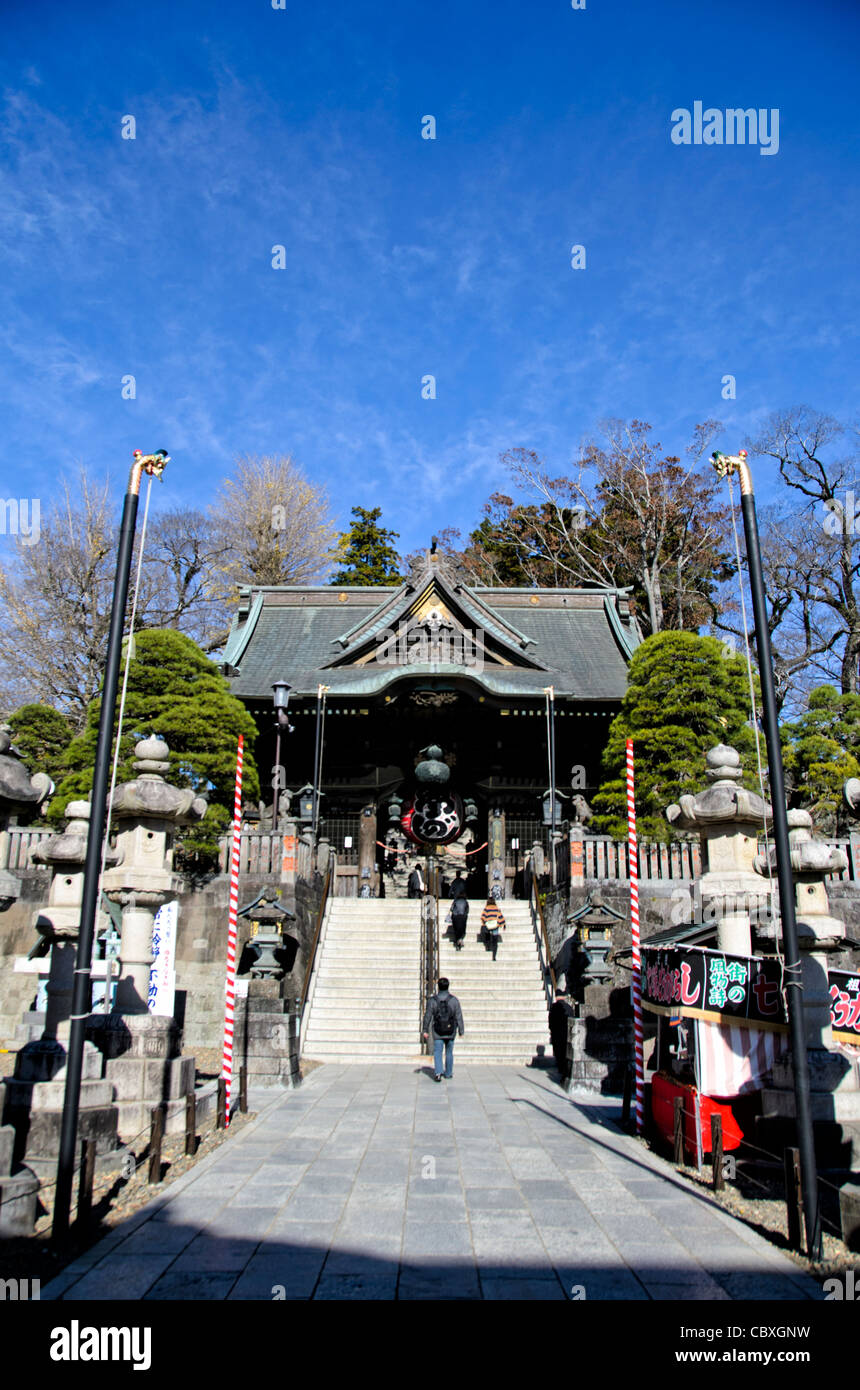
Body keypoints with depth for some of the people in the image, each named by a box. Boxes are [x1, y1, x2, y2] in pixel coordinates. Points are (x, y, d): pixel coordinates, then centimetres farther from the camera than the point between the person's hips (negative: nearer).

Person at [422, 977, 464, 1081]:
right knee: (449, 1052, 16)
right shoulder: (454, 1000, -6)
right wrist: (461, 1031, 2)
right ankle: (448, 1074, 25)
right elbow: (459, 1017, -5)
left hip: (437, 1032, -1)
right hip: (451, 1031, 1)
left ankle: (438, 1072, -14)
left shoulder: (432, 1000, -7)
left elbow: (427, 1016, -3)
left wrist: (425, 1030, 5)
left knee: (437, 1052, 4)